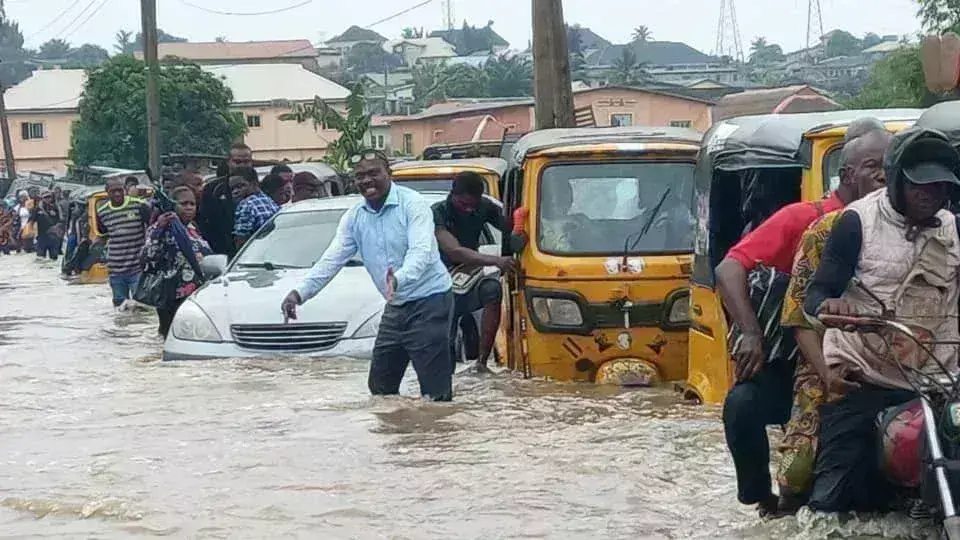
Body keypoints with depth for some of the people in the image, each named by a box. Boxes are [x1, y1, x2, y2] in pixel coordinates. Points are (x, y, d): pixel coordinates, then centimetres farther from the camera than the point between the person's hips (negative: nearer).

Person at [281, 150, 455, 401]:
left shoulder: (412, 204, -13)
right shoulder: (354, 217, 7)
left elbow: (422, 252, -25)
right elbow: (331, 259, 2)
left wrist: (398, 279, -45)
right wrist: (300, 293, -12)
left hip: (429, 301, -8)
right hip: (395, 307, 8)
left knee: (435, 390, -10)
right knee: (379, 385, 12)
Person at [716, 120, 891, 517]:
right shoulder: (803, 218, -4)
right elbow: (729, 270, -12)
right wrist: (750, 332, -26)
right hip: (795, 355, -3)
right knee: (743, 404, -29)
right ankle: (763, 499, -3)